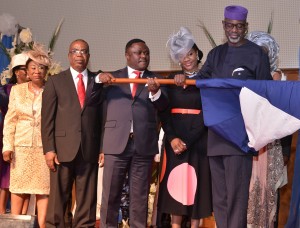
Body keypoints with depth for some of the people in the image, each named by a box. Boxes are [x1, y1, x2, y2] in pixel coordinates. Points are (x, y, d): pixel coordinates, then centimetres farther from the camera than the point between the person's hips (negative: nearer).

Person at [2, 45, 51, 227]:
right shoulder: (17, 90, 8)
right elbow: (10, 121, 8)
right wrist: (8, 146, 0)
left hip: (45, 146, -2)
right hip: (22, 147, 2)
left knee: (43, 188, -3)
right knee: (19, 187, 4)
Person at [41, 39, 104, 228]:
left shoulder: (98, 81, 12)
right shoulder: (55, 81, 8)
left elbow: (102, 116, 9)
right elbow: (47, 118, 2)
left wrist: (102, 148, 0)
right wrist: (49, 149, -7)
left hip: (89, 149, 1)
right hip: (63, 147, -1)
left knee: (87, 198, 2)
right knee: (58, 197, 1)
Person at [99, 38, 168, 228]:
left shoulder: (155, 79, 12)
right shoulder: (112, 77, 12)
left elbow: (163, 106, -4)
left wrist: (155, 91, -25)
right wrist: (99, 79, -12)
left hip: (144, 144, 1)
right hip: (116, 142, 0)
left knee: (140, 196, 4)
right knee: (110, 195, 2)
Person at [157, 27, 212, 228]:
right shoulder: (172, 80, 10)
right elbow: (164, 113, 6)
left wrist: (187, 141, -12)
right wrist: (172, 138, -11)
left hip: (199, 140, -2)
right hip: (175, 139, 2)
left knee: (197, 183, -2)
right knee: (175, 183, 0)